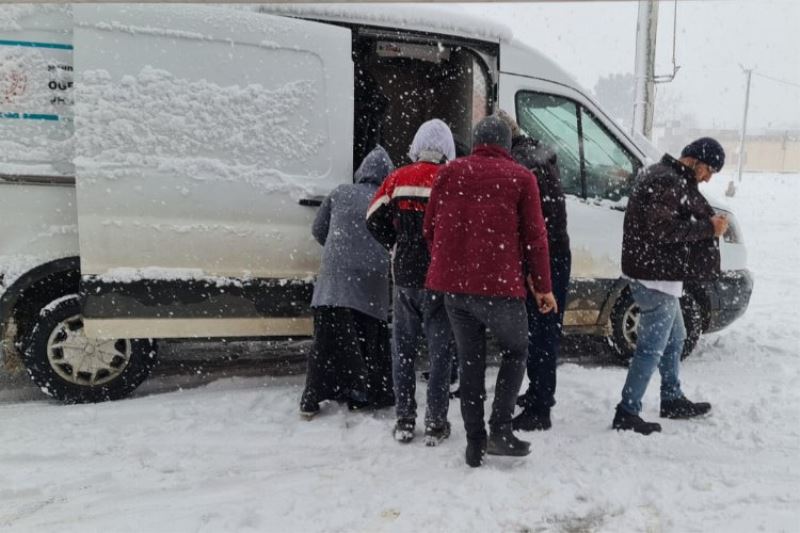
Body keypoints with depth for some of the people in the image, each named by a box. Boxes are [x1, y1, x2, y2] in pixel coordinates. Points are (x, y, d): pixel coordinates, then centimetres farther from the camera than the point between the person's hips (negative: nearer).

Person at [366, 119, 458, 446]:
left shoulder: (398, 178, 1)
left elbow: (374, 219, 2)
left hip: (405, 276, 2)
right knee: (440, 351, 8)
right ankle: (435, 424, 12)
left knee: (403, 350, 13)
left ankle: (404, 421, 17)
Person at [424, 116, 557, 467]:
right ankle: (500, 430, 9)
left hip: (453, 283, 3)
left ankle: (475, 441, 19)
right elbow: (534, 237, 0)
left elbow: (430, 228, 10)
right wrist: (542, 287, 7)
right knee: (516, 351, 18)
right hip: (498, 284, -3)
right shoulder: (520, 177, 3)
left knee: (470, 360, 15)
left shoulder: (448, 174, 10)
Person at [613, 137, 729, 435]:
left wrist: (709, 222, 5)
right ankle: (627, 413, 4)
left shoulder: (665, 176, 16)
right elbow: (663, 229, -25)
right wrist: (708, 228, -17)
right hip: (655, 276, -11)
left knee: (674, 339, 23)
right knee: (652, 348, -5)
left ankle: (672, 401, 37)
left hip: (659, 274, 11)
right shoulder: (667, 181, -17)